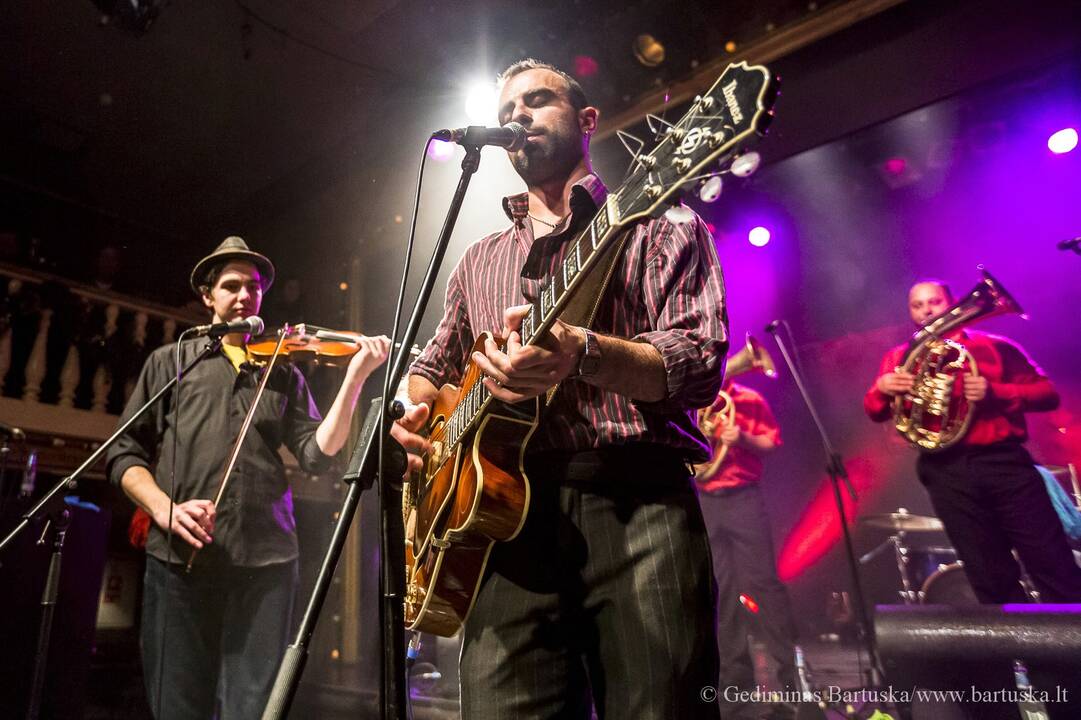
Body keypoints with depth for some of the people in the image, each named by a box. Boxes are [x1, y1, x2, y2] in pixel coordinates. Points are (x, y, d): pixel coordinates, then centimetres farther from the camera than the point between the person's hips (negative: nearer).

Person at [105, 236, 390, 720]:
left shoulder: (283, 373, 14)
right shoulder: (170, 361, 12)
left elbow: (317, 454, 2)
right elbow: (124, 453, 8)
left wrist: (354, 377, -9)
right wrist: (162, 507, -11)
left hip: (265, 561, 1)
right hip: (180, 558, 0)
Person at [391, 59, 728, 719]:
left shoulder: (658, 225, 9)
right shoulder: (481, 261, 24)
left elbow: (701, 367, -5)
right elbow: (431, 367, 30)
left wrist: (583, 354, -24)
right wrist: (412, 412, 6)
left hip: (636, 499, -3)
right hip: (508, 512, 4)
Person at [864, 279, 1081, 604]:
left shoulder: (993, 346, 13)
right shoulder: (901, 357, 16)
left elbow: (1048, 394, 7)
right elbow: (875, 411, 8)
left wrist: (995, 392, -11)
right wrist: (881, 388, -15)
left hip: (1003, 461, 0)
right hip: (946, 471, 1)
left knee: (1055, 567, -2)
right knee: (991, 580, 6)